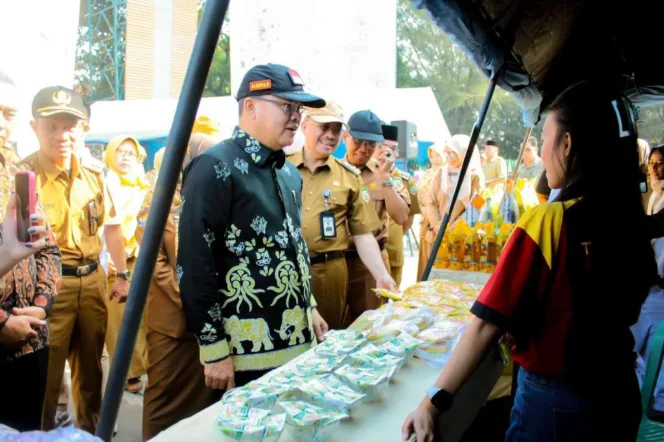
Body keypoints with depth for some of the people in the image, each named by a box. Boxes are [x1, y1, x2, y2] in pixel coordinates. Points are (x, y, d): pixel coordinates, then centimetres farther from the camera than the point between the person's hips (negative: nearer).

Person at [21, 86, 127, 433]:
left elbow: (112, 228, 17)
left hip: (92, 281, 6)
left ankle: (91, 428, 38)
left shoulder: (94, 177, 6)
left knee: (91, 366, 20)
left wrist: (122, 276, 16)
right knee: (45, 375, 4)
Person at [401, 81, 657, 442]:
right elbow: (623, 310, 9)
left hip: (555, 401, -6)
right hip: (621, 394, 6)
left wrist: (435, 400, -20)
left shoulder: (547, 222, -22)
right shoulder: (632, 221, -4)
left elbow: (489, 324, -24)